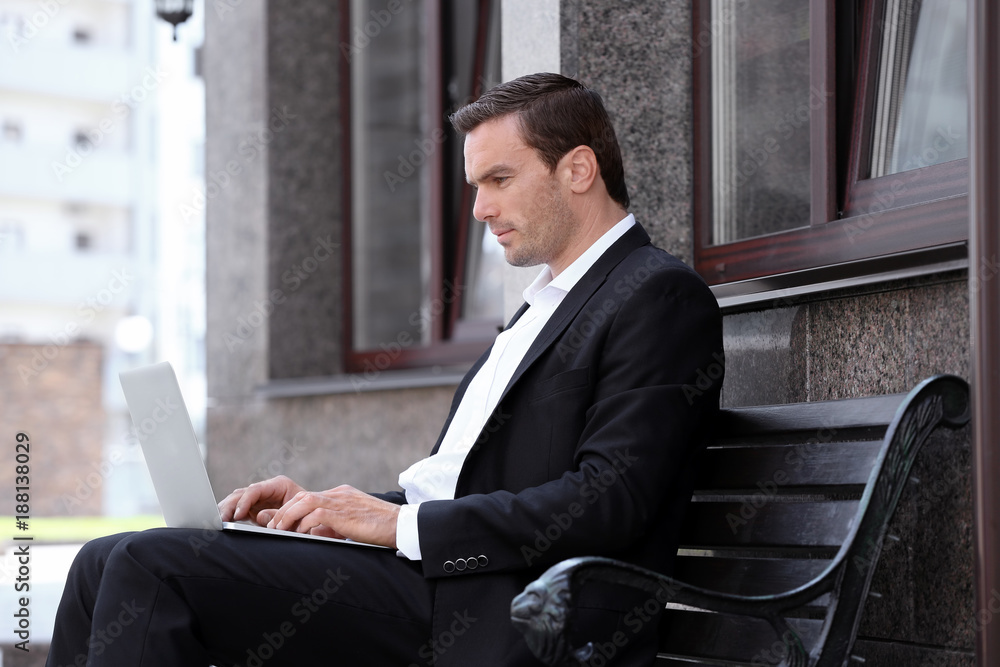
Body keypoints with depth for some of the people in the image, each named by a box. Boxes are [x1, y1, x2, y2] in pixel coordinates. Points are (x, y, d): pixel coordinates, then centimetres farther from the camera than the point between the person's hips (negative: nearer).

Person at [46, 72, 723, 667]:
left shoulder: (663, 296, -4)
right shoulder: (548, 302, 26)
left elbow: (609, 501, -17)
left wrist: (405, 524, -14)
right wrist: (327, 504, 5)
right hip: (433, 574, 9)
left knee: (150, 568, -20)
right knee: (113, 566, -3)